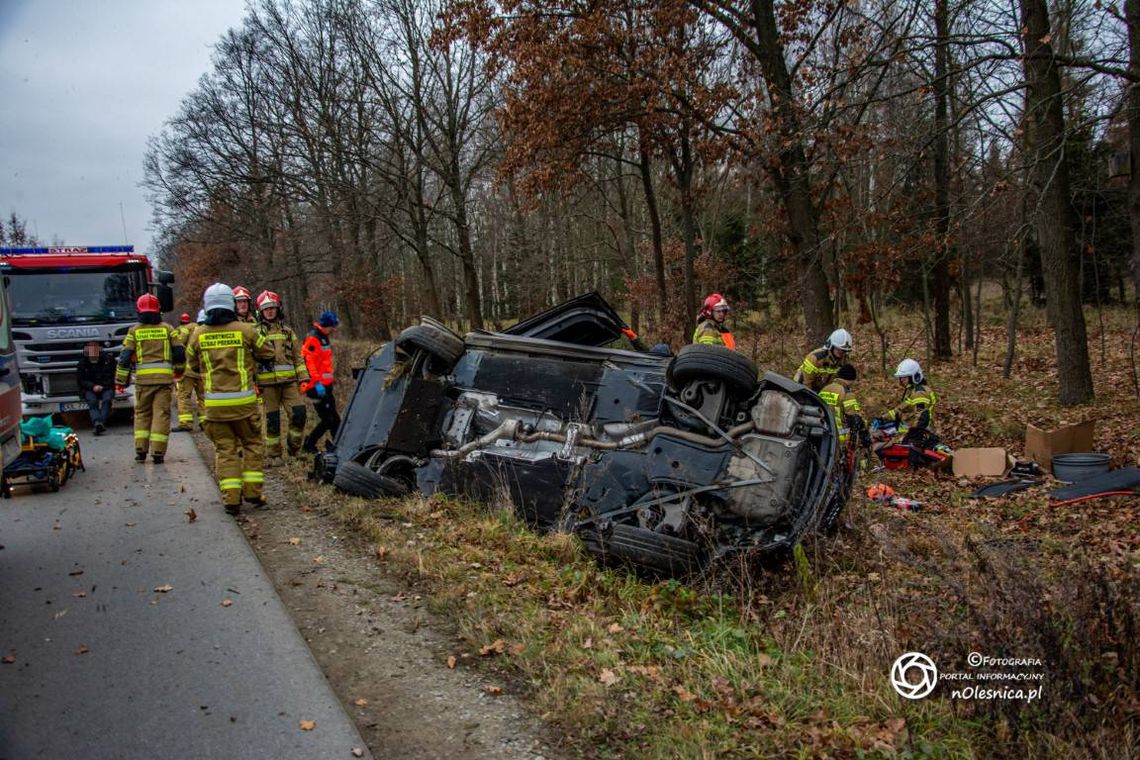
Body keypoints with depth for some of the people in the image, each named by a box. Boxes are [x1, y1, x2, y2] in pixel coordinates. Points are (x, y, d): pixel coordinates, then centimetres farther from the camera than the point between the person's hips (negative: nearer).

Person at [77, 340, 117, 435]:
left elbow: (111, 377, 10)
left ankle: (101, 423, -45)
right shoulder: (82, 363, 5)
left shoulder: (108, 359, 3)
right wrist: (93, 386, -14)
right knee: (92, 401, -30)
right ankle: (97, 422, -52)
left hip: (106, 388, 0)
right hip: (89, 389, 0)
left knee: (107, 400, -32)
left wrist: (102, 386, -2)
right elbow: (81, 381, 3)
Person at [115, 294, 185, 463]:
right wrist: (178, 370, 26)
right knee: (161, 413, 1)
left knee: (141, 413, 14)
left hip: (143, 378, 0)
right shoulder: (167, 328, 6)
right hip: (164, 377, 0)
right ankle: (158, 452, -2)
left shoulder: (134, 331, 5)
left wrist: (120, 381, 8)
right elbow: (179, 352, 8)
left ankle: (141, 450, 9)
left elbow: (125, 357, 2)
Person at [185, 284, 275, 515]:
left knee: (225, 449, 8)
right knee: (253, 444, 13)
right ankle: (252, 491, 10)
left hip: (214, 403, 2)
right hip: (243, 400, -2)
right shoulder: (245, 330, -4)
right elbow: (267, 353, 8)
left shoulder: (198, 335, 3)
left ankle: (231, 498, 2)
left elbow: (193, 365, 17)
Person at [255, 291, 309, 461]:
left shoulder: (288, 331, 15)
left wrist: (303, 378, 7)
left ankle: (294, 449, 10)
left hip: (289, 381, 2)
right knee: (272, 419, 2)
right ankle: (272, 455, 13)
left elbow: (298, 357, 15)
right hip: (268, 382, -2)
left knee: (299, 413, -7)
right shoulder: (256, 332, 5)